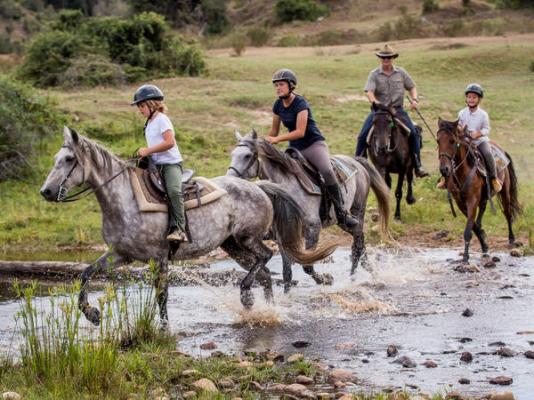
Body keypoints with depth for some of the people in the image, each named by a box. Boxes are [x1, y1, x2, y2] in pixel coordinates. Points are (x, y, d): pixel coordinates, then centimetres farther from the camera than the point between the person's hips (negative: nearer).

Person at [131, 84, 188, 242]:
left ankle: (179, 229, -32)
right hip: (156, 164, 10)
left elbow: (169, 142, -20)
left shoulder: (161, 119, -8)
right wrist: (144, 153, 11)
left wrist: (148, 151, -18)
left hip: (171, 162, -10)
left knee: (173, 190, -30)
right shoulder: (149, 123, 19)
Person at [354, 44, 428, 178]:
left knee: (413, 133, -16)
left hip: (397, 109, 1)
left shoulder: (401, 72, 6)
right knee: (363, 135, -14)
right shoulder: (374, 74, -1)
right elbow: (369, 91, -13)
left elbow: (412, 87, 16)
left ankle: (417, 166, -7)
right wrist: (374, 101, -33)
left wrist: (414, 99, -3)